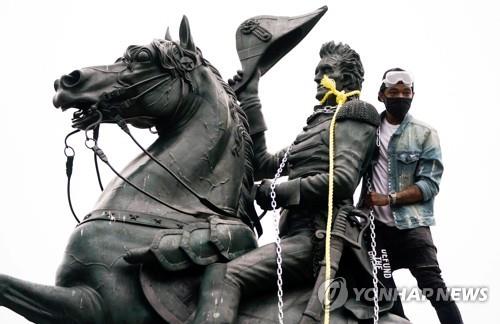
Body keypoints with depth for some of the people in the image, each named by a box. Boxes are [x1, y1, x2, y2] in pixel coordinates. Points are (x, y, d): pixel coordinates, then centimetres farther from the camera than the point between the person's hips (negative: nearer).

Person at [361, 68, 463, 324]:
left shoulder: (425, 135, 2)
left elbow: (429, 185, -6)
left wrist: (389, 199, -16)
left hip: (411, 225, -3)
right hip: (375, 225, 3)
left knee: (433, 286, -14)